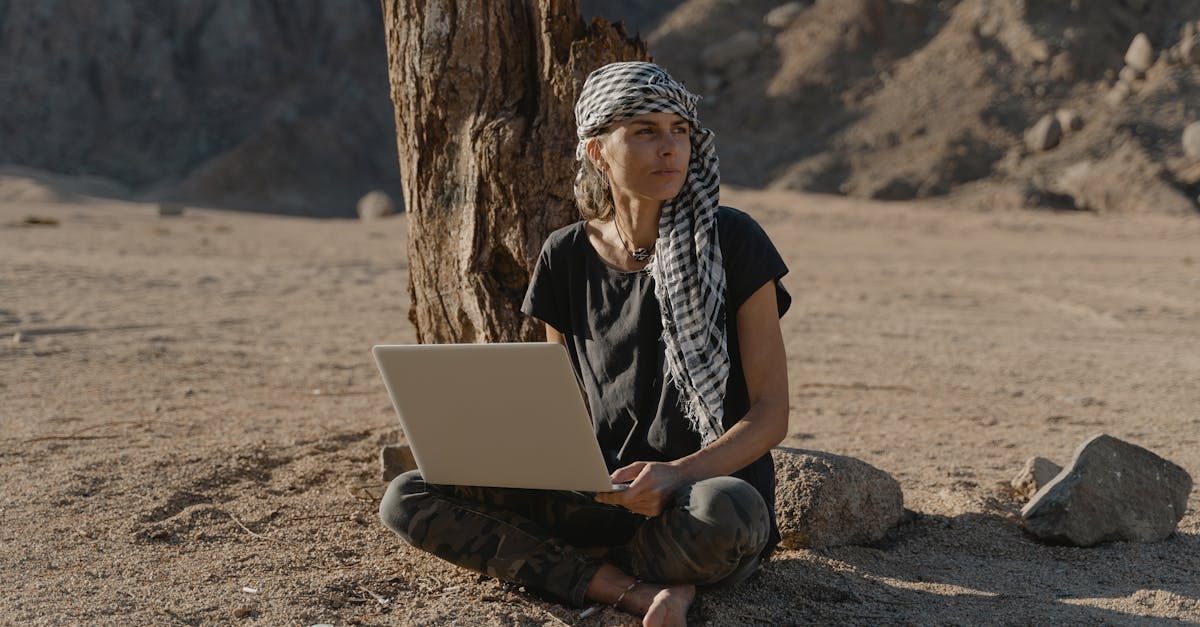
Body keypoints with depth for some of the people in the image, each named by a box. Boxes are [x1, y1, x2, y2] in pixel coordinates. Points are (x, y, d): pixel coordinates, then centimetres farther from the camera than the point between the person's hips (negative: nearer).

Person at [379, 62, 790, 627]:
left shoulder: (730, 242, -4)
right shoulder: (567, 257, 7)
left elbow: (770, 414, -6)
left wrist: (678, 473, -24)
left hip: (714, 482, -4)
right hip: (602, 492, 4)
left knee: (719, 509, -41)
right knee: (406, 499, -14)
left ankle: (585, 569, -10)